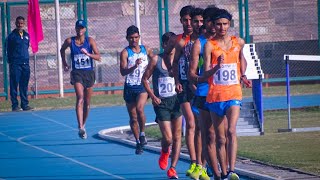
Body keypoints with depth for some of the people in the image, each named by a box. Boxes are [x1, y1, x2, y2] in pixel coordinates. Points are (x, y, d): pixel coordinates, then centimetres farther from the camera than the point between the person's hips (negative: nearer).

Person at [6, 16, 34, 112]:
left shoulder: (27, 35, 12)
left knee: (24, 86, 8)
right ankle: (15, 105, -1)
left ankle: (25, 104, 13)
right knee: (14, 85, -3)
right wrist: (11, 61, -3)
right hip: (15, 64, -5)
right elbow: (8, 50, -1)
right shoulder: (12, 36, -3)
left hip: (25, 63, 5)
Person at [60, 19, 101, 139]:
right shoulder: (70, 41, -1)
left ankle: (83, 125, 32)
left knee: (87, 102, 12)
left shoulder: (90, 41, -3)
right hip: (77, 73, -2)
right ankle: (80, 127, -31)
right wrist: (64, 63, 16)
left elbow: (98, 57, -10)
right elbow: (62, 50, 21)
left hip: (89, 73, 2)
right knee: (80, 98, -21)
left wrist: (88, 54, -25)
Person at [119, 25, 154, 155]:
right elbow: (123, 72, -15)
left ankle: (142, 134, -8)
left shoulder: (146, 50, 7)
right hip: (130, 87, 0)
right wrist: (134, 66, -29)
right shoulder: (125, 53, -3)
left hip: (143, 86, 0)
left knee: (139, 108, -26)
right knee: (133, 117, 6)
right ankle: (138, 142, 19)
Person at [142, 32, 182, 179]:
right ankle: (164, 153, 26)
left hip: (177, 101, 2)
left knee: (177, 137, 2)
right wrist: (153, 96, -6)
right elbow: (145, 79, 3)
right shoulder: (156, 60, -3)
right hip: (161, 102, -2)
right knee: (168, 138, -9)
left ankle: (172, 168, 11)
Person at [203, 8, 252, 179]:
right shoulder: (209, 45, -3)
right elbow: (206, 74, -12)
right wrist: (217, 66, -29)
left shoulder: (239, 42, 5)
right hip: (215, 96, 0)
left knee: (231, 131, -20)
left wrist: (243, 76, 19)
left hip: (233, 93, 0)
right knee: (220, 138, 7)